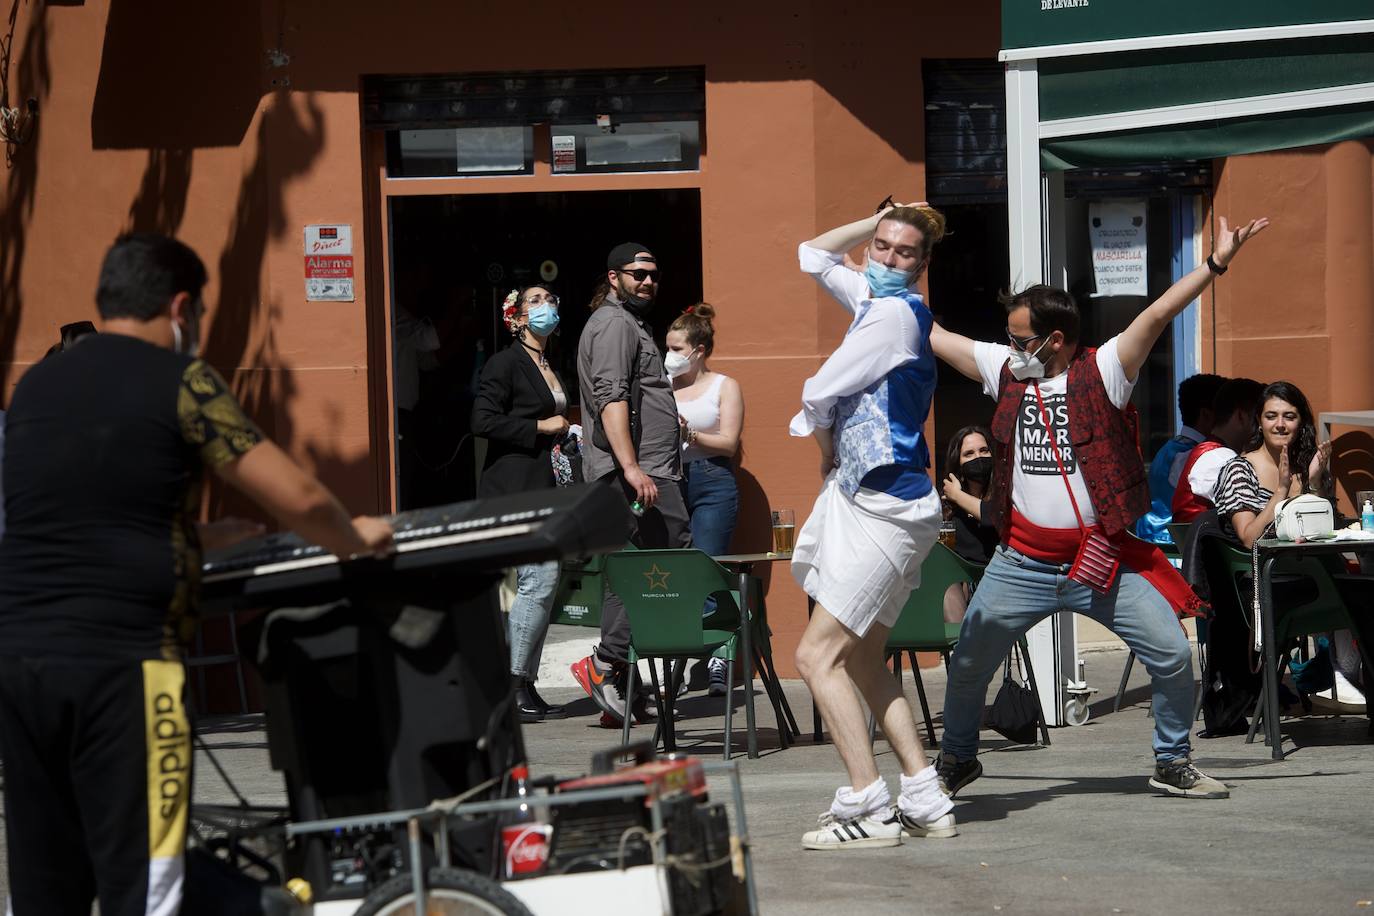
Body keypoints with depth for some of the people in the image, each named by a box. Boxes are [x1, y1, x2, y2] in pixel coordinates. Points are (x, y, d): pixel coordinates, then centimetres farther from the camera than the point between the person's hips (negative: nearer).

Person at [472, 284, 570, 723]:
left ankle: (525, 687, 10)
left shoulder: (552, 369, 20)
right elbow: (483, 421, -15)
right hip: (514, 486, -9)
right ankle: (511, 684, -10)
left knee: (541, 585, 7)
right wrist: (540, 428, -13)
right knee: (540, 579, -15)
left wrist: (565, 434, 13)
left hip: (545, 487, 9)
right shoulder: (505, 363, -6)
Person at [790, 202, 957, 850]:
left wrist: (824, 445, 8)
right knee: (862, 662, 12)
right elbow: (813, 255, 31)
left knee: (819, 655, -11)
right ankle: (925, 803, 11)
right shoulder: (872, 300, 15)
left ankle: (867, 809, -14)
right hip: (868, 499, 10)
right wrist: (878, 220, 20)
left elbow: (819, 394, -11)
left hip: (883, 504, -10)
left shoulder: (895, 313, -13)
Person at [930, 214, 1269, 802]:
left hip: (1106, 560, -3)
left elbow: (1157, 316, -17)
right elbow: (930, 335, 10)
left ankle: (1172, 763, 14)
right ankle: (956, 761, 28)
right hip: (1021, 565, 3)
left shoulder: (1101, 373, -8)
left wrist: (1215, 265, -25)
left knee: (1173, 657, -7)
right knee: (968, 664, 5)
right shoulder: (1006, 370, 3)